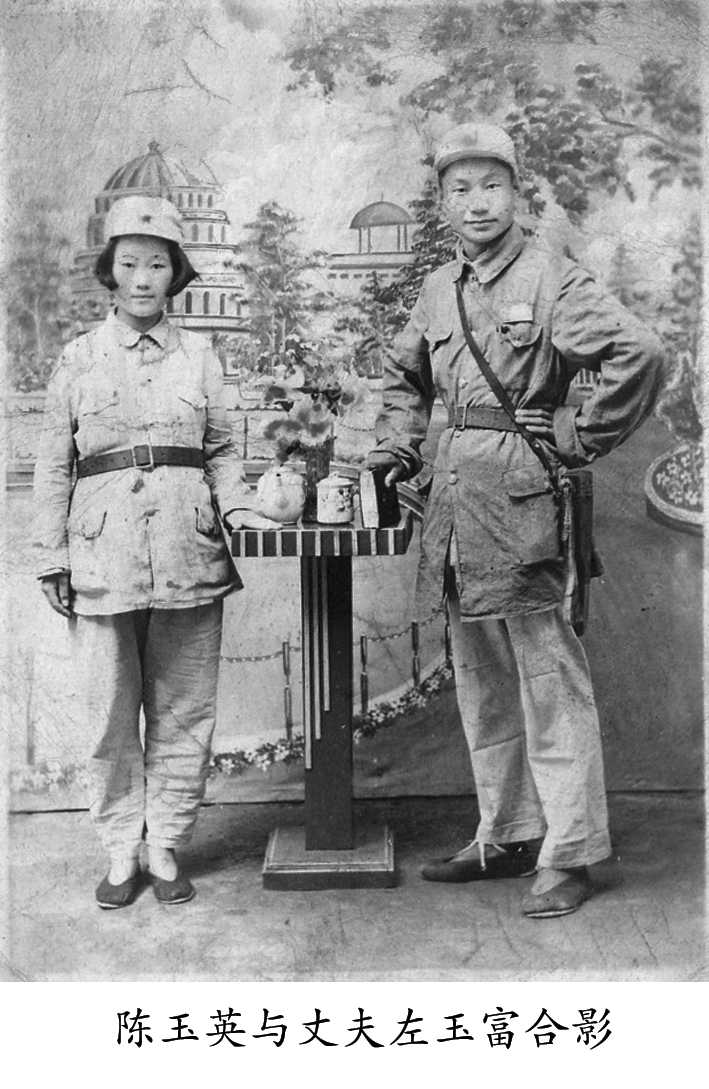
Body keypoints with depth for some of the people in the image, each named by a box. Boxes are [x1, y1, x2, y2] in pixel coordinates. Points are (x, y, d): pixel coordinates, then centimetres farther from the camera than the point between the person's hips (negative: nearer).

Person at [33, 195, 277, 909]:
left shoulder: (199, 355, 8)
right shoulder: (79, 359, 5)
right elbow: (53, 468, 7)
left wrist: (242, 513, -4)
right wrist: (51, 559, 3)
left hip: (188, 553, 1)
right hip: (103, 556, -1)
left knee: (183, 712, 7)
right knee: (109, 713, 4)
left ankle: (166, 848, 22)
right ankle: (121, 853, 20)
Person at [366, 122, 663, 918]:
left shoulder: (551, 279, -6)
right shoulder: (438, 292, 14)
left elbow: (639, 354, -17)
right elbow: (403, 378, 29)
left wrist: (580, 439, -11)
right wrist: (395, 450, 14)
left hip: (520, 489, -7)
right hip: (454, 495, 8)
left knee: (547, 678, -3)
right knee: (480, 682, 14)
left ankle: (569, 853, 8)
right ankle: (507, 836, 27)